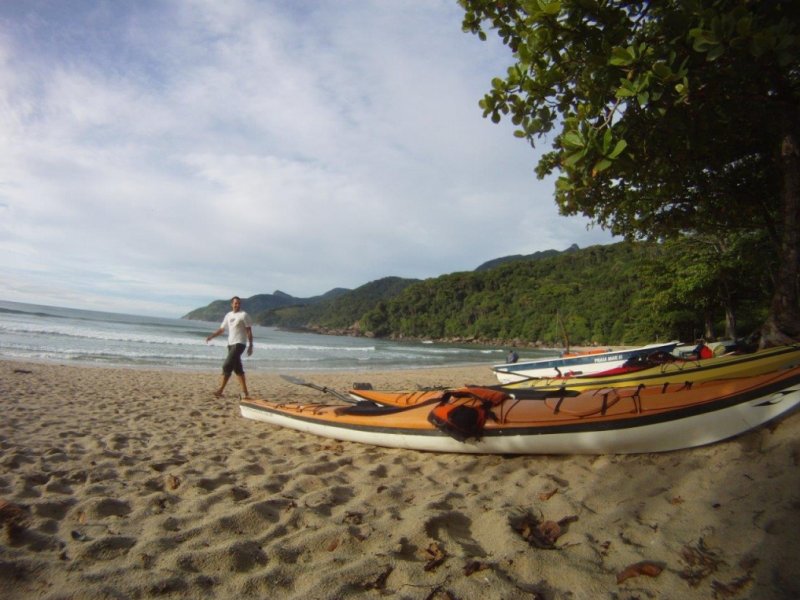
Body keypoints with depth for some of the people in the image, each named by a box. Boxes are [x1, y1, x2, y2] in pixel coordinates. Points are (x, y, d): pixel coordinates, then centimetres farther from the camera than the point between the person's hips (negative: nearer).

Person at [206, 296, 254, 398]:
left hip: (239, 343, -7)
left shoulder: (244, 315, -5)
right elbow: (221, 329, 17)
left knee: (227, 366, -13)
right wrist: (211, 336, 2)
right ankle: (245, 391, 15)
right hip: (230, 344, 7)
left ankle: (220, 390, -8)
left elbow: (249, 331, -6)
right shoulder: (228, 315, 14)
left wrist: (250, 346, -11)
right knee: (237, 368, 8)